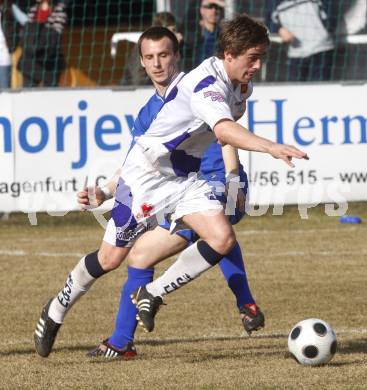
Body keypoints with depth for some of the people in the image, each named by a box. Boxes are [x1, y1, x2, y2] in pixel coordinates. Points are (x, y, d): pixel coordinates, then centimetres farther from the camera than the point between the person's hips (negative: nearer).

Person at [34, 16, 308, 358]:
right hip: (147, 174, -8)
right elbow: (224, 130, -46)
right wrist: (271, 148, -58)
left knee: (222, 238, -15)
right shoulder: (207, 83, -27)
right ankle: (55, 312, 28)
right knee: (110, 258, 3)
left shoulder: (237, 87, 1)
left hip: (185, 177, 8)